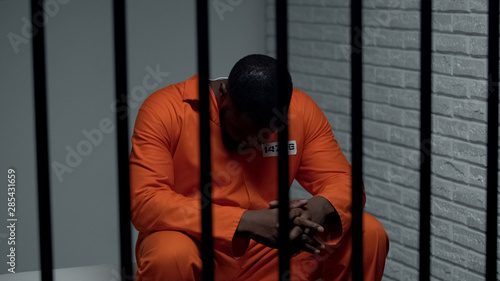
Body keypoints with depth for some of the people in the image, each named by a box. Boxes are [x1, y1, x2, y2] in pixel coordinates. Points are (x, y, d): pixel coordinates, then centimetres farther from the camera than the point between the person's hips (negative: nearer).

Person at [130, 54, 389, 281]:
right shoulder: (166, 110, -16)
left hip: (266, 256, 4)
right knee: (170, 255, -38)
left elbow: (342, 181, -3)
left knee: (369, 234, -13)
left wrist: (319, 209, -30)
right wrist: (246, 222, -34)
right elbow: (144, 201, -25)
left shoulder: (301, 110, -4)